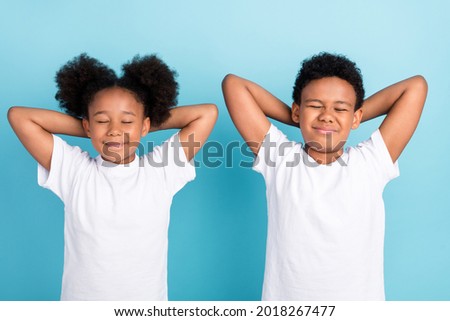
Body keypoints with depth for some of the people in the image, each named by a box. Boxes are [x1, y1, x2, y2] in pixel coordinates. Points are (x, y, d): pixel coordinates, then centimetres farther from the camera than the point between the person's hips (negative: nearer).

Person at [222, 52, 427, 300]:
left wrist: (353, 117, 1)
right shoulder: (280, 159, -6)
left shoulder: (370, 163, -5)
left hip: (361, 296, 1)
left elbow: (416, 86, -6)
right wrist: (302, 121, -1)